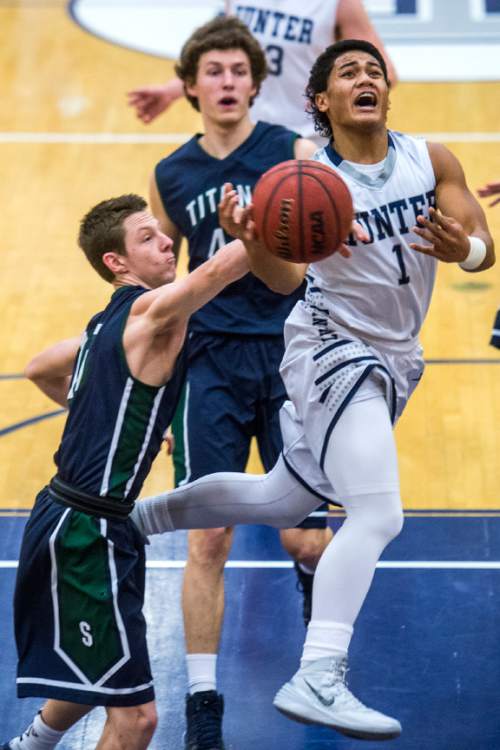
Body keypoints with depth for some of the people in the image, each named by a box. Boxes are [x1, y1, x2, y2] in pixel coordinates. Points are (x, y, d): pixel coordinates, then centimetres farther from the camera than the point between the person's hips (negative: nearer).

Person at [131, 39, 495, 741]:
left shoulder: (432, 159, -3)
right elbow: (284, 279, -22)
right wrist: (254, 241, -44)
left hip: (393, 360, 6)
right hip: (332, 347, -6)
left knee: (282, 501, 20)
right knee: (377, 516, -22)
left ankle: (143, 512, 40)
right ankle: (316, 681, -23)